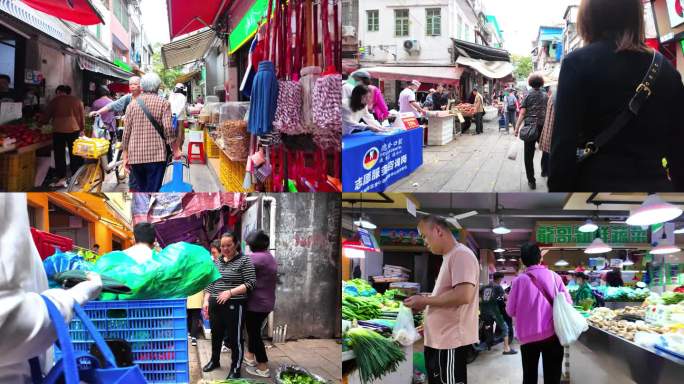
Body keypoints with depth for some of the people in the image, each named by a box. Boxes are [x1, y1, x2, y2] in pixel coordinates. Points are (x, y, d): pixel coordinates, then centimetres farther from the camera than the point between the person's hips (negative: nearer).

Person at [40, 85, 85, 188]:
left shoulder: (55, 101, 4)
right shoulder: (77, 100, 10)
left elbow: (46, 116, 9)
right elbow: (82, 117, 11)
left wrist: (41, 122, 27)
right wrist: (82, 129, 20)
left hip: (59, 130, -2)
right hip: (74, 129, 3)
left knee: (59, 155, 3)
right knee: (74, 154, 10)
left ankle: (61, 179, 0)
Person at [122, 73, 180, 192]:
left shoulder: (132, 104, 9)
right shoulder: (163, 103, 0)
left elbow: (126, 132, 7)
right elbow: (168, 128, -10)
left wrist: (125, 156, 13)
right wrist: (176, 150, -1)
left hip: (135, 156, 3)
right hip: (156, 155, -3)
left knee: (141, 190, 16)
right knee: (152, 190, -2)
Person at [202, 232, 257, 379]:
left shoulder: (244, 261, -7)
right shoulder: (216, 262, 11)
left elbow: (251, 283, -13)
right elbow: (209, 283, 17)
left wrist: (230, 292, -20)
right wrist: (206, 301, 7)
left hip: (234, 306, -6)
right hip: (215, 305, 6)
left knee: (235, 338, 1)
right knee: (216, 335, 19)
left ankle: (236, 369, 13)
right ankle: (214, 360, 39)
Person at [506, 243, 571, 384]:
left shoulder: (519, 280, -4)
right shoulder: (553, 276, -1)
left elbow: (511, 310, 0)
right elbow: (567, 302, 1)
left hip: (528, 335, 0)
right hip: (552, 333, 0)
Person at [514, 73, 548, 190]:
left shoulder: (528, 95, -2)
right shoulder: (545, 96, 5)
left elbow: (522, 113, -8)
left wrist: (517, 128, -6)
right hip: (543, 126, 2)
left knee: (529, 155, 2)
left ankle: (531, 181, 0)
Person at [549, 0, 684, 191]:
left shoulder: (578, 62, -7)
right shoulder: (666, 68, 6)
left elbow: (564, 145, -13)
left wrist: (557, 192, -7)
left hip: (598, 183, -4)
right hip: (656, 185, 4)